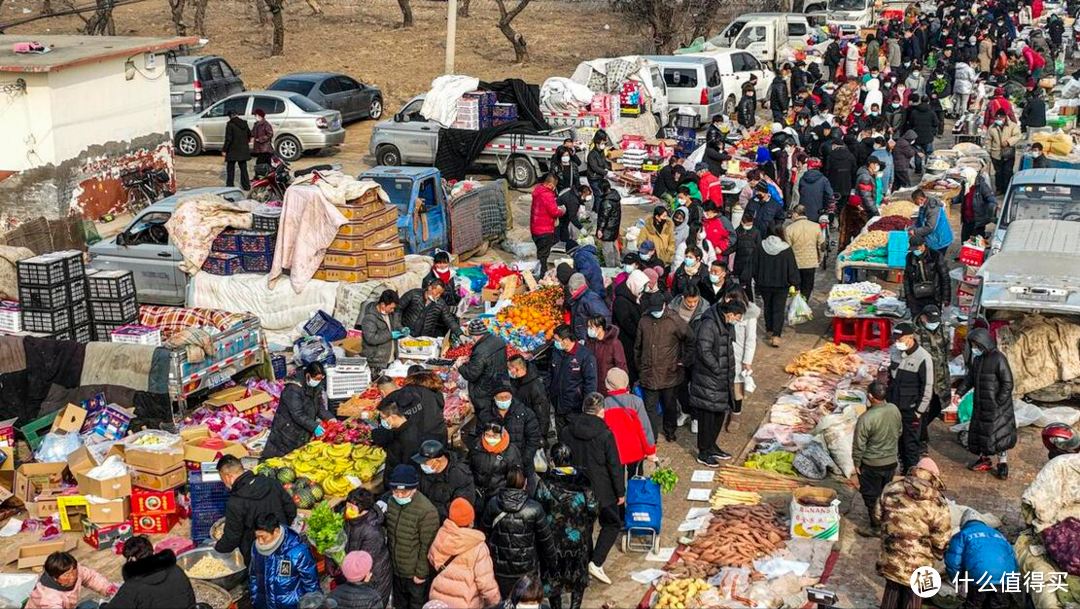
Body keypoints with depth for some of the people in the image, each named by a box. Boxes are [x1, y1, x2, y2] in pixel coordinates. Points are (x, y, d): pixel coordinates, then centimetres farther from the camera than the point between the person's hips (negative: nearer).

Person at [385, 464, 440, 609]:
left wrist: (421, 573, -14)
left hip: (415, 572, -6)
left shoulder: (427, 511, -29)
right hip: (396, 569, 6)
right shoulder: (391, 502, -8)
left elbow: (427, 547, -21)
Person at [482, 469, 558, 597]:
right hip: (527, 568, -2)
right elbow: (546, 539, -6)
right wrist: (550, 561, 10)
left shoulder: (492, 504, -9)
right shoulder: (534, 509, -15)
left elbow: (485, 532, 0)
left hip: (500, 567, 2)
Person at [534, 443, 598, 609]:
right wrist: (585, 527, 8)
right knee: (578, 576, 21)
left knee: (553, 577, 18)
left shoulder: (545, 483, -17)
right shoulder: (582, 481, -12)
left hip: (553, 538, -1)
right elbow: (594, 510, -10)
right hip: (579, 538, 1)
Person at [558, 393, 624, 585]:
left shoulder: (566, 433, -4)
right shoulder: (605, 435, -16)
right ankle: (596, 563, 0)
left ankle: (584, 566, 24)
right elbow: (614, 466, -12)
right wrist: (620, 492, -1)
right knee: (612, 524, 14)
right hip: (601, 490, -4)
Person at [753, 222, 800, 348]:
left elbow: (755, 266, 1)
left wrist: (757, 281, 15)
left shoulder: (761, 247, -9)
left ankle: (769, 331, 32)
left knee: (768, 307, 21)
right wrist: (794, 283, 3)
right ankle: (776, 336, -9)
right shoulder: (786, 249, -14)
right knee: (779, 310, 3)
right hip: (781, 285, -2)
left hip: (764, 284, 2)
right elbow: (792, 268, -8)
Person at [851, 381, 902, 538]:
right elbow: (899, 432, 7)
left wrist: (857, 463, -5)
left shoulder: (866, 418, -30)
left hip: (872, 464, -6)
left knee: (871, 496, 11)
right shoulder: (894, 410, -10)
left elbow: (859, 445, -20)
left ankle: (876, 527, 22)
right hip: (892, 460, 6)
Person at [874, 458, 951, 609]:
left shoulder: (891, 489, -5)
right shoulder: (938, 503, -16)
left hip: (891, 557, 3)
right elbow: (940, 539, -12)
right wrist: (938, 556, 8)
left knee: (892, 590, 24)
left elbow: (877, 516, 6)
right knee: (912, 596, 17)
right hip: (917, 563, -3)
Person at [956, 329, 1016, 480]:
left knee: (998, 432, -2)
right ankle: (985, 459, 28)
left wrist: (998, 403, -18)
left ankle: (1002, 464, 9)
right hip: (980, 403, 7)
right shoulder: (976, 358, 4)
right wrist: (959, 392, 3)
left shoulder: (998, 359, -19)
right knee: (979, 430, 13)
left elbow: (1007, 383, -16)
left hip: (996, 404, -7)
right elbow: (970, 377, 15)